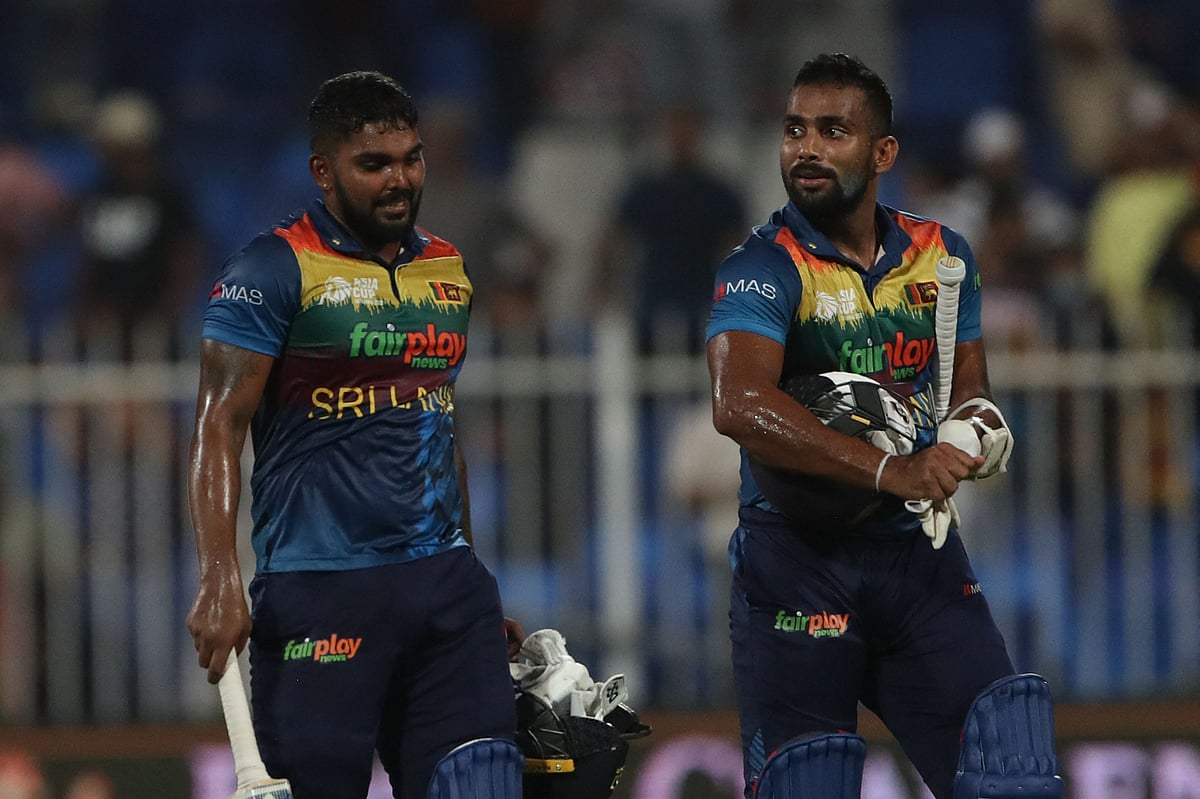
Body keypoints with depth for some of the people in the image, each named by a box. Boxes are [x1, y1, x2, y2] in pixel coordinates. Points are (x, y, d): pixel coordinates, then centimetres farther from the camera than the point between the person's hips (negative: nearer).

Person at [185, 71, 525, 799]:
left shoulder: (448, 270, 16)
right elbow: (221, 425, -10)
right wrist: (221, 578, -21)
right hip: (321, 593, -6)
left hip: (443, 580, 6)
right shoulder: (275, 269, -5)